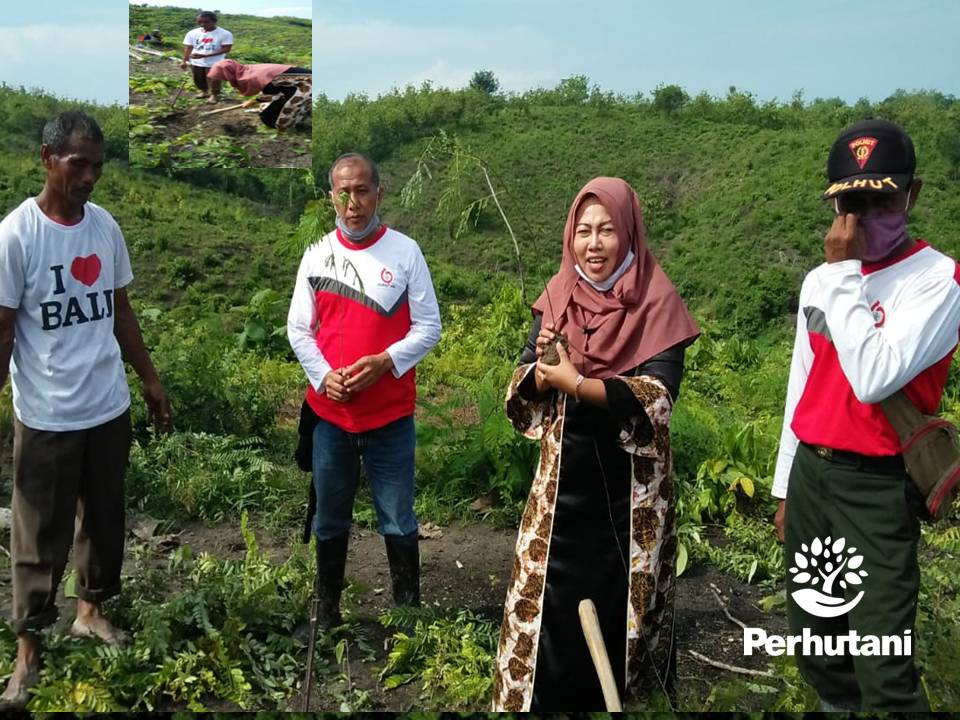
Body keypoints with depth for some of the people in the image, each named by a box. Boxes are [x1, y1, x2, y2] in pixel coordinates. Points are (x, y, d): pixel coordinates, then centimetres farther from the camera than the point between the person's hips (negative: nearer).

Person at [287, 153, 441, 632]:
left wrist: (385, 362, -18)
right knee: (329, 521, 16)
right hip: (329, 412, 3)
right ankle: (327, 611, 32)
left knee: (398, 523, 8)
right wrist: (322, 375, -10)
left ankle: (409, 611, 25)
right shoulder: (316, 254, 4)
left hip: (390, 415, -2)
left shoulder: (405, 251, -3)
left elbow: (428, 326, -4)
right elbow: (298, 329, 6)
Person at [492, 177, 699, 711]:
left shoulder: (656, 300, -10)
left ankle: (625, 695, 34)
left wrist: (577, 383, -27)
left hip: (630, 479, -3)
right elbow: (525, 390, 1)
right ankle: (546, 697, 29)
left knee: (622, 596, 11)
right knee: (549, 594, 9)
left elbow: (658, 394, -20)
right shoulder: (558, 295, 1)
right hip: (564, 473, 3)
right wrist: (541, 363, -21)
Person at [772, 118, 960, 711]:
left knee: (883, 668, -5)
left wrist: (844, 272, -20)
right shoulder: (818, 280, 8)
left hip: (878, 486, -6)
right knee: (813, 637, 19)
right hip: (810, 472, 7)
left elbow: (873, 379, -26)